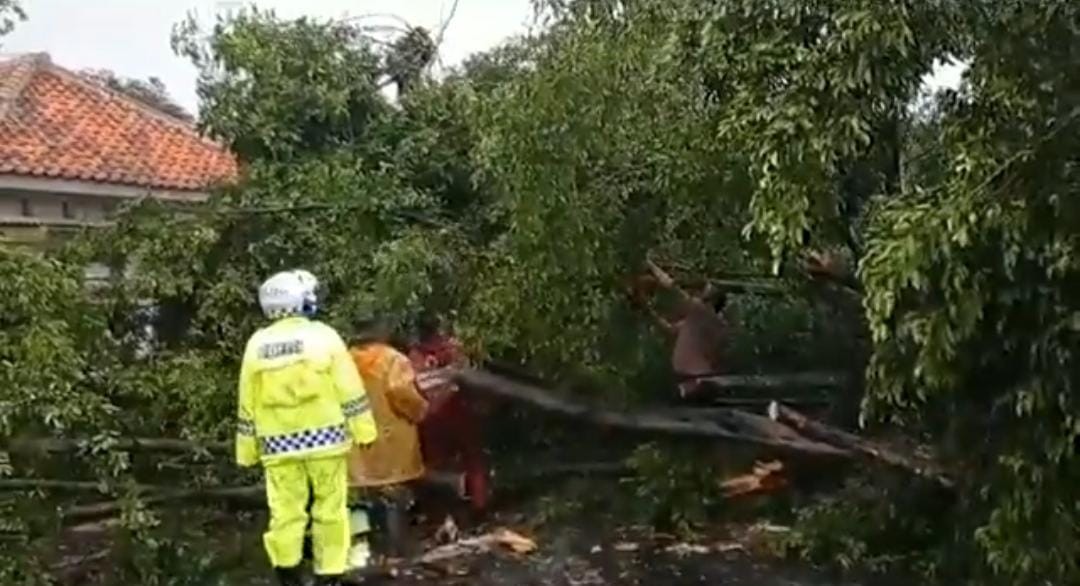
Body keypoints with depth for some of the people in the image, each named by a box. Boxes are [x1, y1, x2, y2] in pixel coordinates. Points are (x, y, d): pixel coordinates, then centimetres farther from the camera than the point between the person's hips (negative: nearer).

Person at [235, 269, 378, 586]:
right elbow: (349, 390, -7)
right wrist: (363, 430, 0)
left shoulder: (257, 344, 4)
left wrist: (247, 450, 14)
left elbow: (247, 405, 7)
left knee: (285, 511, 7)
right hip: (324, 436, -2)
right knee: (330, 508, 7)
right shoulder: (322, 336, -6)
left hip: (279, 443, 2)